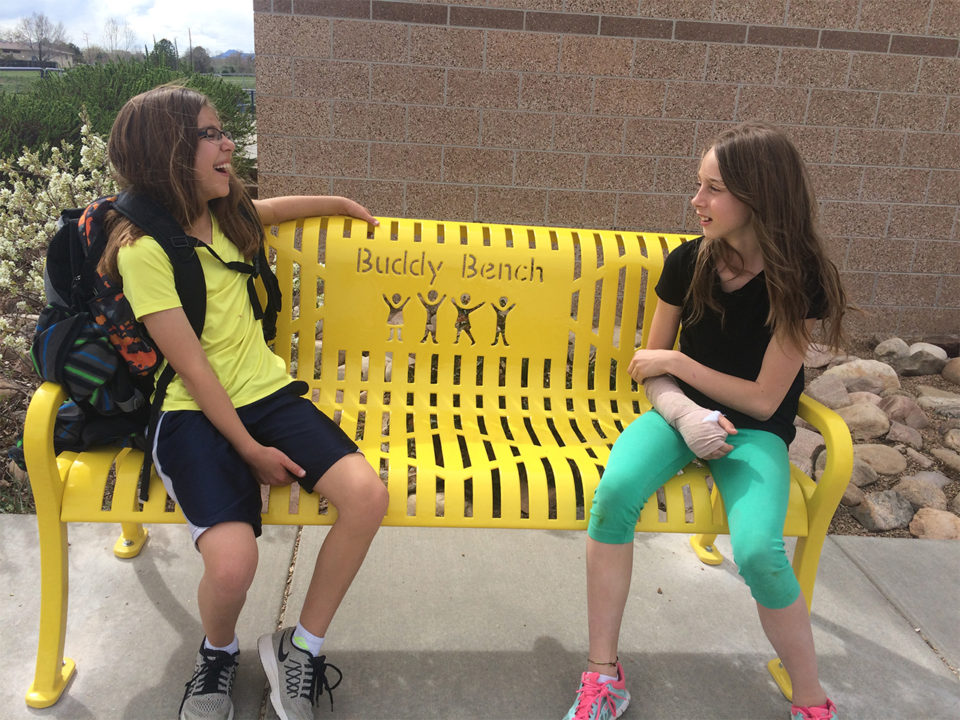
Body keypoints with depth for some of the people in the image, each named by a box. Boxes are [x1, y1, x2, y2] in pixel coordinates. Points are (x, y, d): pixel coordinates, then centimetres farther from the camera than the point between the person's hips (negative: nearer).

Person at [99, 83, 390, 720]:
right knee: (232, 561, -29)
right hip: (195, 414, -6)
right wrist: (250, 450, -14)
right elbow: (193, 366, -14)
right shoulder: (143, 249, -11)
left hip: (269, 393, 6)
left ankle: (300, 647, 3)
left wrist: (350, 206, 46)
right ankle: (219, 652, 11)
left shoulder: (226, 213, 10)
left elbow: (287, 206, 34)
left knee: (367, 494, -20)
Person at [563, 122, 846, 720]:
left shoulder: (798, 280, -11)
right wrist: (685, 414, -18)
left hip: (755, 431, -2)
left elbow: (764, 401, -11)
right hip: (684, 415, 3)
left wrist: (674, 361, -11)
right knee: (614, 493, -29)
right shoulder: (689, 262, -2)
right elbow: (653, 370, 3)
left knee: (759, 552, -29)